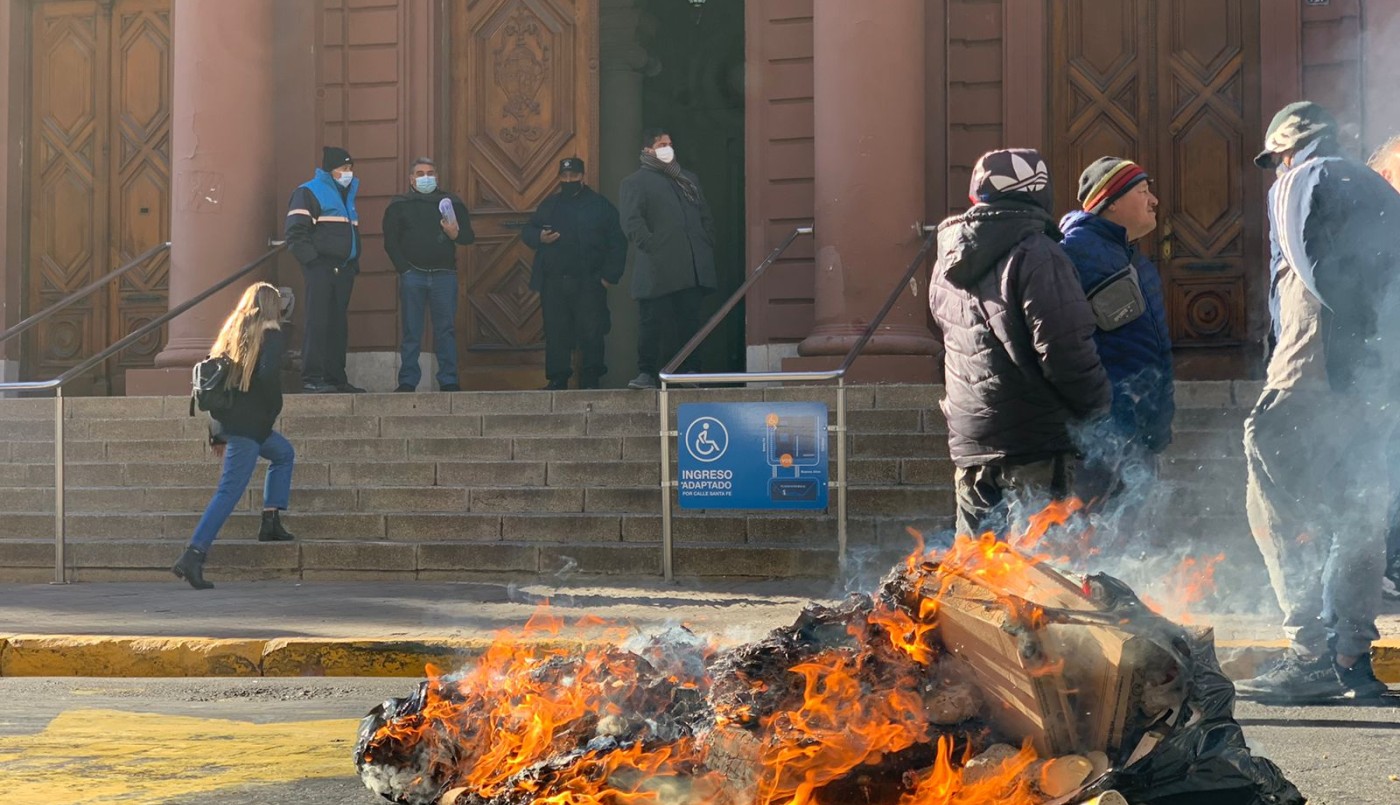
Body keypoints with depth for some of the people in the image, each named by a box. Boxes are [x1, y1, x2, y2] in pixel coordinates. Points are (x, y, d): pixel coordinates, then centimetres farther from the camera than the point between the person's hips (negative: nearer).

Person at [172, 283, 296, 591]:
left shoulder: (232, 332, 16)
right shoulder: (272, 336, -5)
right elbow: (267, 376, -23)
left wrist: (216, 434, 19)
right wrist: (272, 409, -4)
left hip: (224, 419, 8)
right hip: (247, 424, -8)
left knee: (284, 453, 27)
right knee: (229, 492, -9)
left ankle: (270, 523, 21)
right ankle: (192, 557, -18)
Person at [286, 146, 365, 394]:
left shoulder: (347, 194, 22)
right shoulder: (308, 193, -5)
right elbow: (295, 234, -13)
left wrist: (354, 264, 17)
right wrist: (313, 261, -18)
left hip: (343, 270, 8)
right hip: (320, 270, -8)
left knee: (338, 327, 9)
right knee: (318, 324, -11)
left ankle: (336, 378, 12)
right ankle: (312, 378, -11)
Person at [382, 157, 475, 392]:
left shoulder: (451, 203, 12)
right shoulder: (399, 206, 9)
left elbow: (469, 236, 10)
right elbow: (390, 242, 5)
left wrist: (456, 234, -13)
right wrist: (403, 269, -5)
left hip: (444, 275, 1)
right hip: (412, 274, -1)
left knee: (446, 329, -1)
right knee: (411, 331, 0)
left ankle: (449, 380, 2)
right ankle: (407, 381, 2)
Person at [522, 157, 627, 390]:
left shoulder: (600, 206, 6)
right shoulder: (549, 205, 17)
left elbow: (617, 244, 3)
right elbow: (527, 231, 21)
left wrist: (610, 275, -6)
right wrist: (539, 237, -4)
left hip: (589, 283, -3)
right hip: (553, 283, 3)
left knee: (591, 333, -5)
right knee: (555, 333, 3)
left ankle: (590, 378, 2)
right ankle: (557, 377, 10)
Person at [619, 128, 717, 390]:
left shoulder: (688, 179, 24)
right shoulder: (635, 183, 5)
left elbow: (706, 216, 25)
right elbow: (632, 223, -7)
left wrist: (707, 246, 12)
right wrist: (651, 247, -18)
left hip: (693, 267, 5)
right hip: (658, 269, -5)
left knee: (689, 320, 5)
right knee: (652, 321, -5)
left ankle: (689, 370, 10)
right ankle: (646, 373, -2)